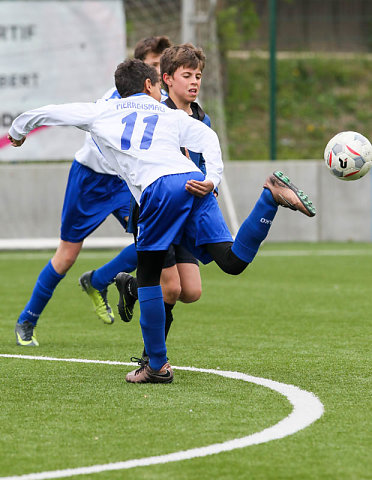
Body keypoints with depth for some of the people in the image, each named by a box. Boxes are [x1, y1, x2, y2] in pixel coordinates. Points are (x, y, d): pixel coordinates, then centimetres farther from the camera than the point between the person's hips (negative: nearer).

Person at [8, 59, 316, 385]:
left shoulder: (102, 112, 29)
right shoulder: (171, 115, 31)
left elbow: (45, 113, 34)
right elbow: (208, 138, 12)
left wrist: (17, 132, 52)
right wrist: (212, 180, 1)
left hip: (157, 190, -2)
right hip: (190, 180, 2)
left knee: (148, 277, 11)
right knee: (232, 261, -6)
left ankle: (157, 365, 8)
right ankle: (272, 195, -26)